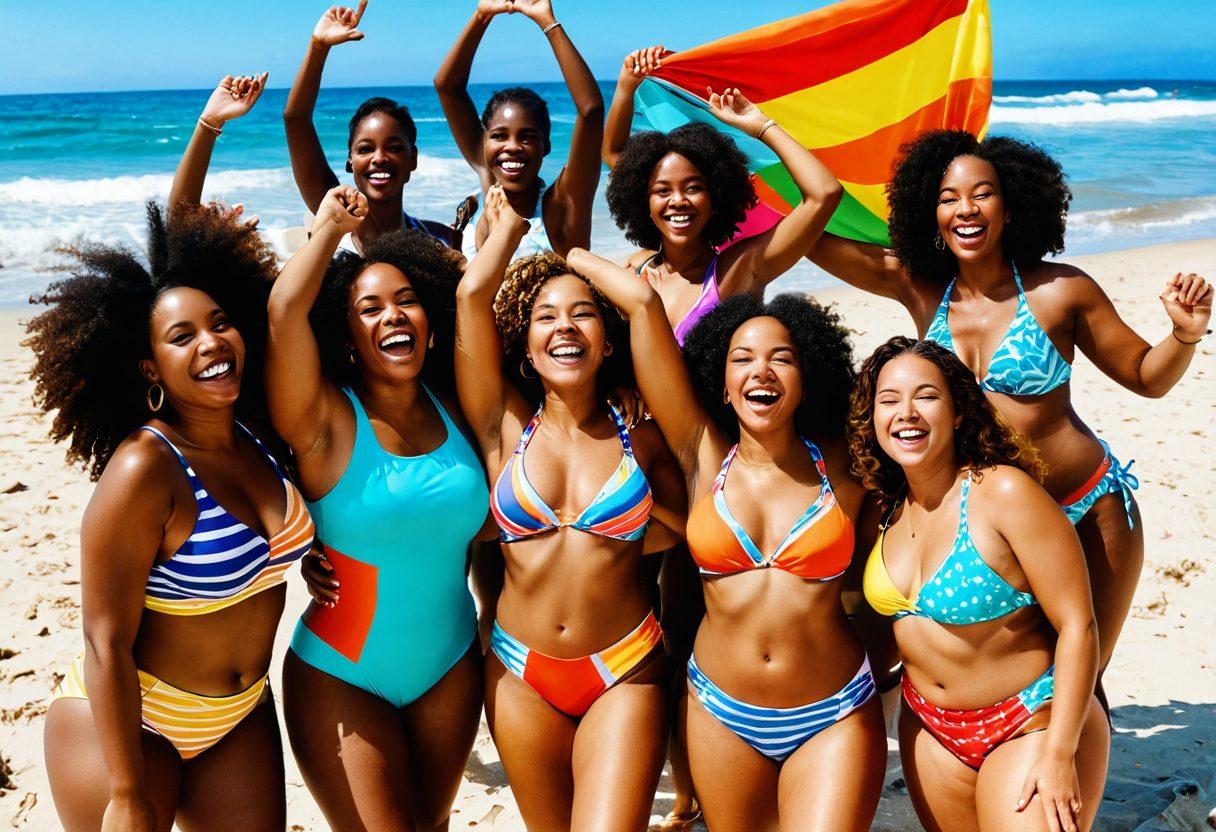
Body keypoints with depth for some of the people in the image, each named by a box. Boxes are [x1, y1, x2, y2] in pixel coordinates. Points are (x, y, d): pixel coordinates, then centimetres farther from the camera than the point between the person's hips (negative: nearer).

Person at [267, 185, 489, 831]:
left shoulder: (451, 408, 0)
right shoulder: (327, 421, -15)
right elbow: (285, 310, -26)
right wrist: (331, 227, -12)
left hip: (450, 670, 5)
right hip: (341, 679, -4)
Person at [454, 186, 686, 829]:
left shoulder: (641, 440, -2)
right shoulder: (506, 426, -3)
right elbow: (472, 292, -9)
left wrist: (619, 537, -1)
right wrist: (509, 226, 6)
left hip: (624, 677, -1)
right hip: (522, 674, 2)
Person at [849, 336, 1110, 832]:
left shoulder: (1004, 493, -20)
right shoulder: (887, 505, -3)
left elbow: (1077, 626, -19)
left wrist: (1059, 755, -20)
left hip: (1031, 725, -6)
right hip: (930, 729, 6)